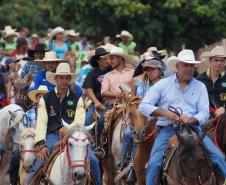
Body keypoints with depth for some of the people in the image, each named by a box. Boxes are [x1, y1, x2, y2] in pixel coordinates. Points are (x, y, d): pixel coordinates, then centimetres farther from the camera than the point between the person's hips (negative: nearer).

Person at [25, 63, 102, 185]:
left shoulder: (77, 99, 10)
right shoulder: (46, 99, 7)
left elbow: (79, 121, -2)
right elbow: (41, 123, -2)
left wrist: (69, 129, -26)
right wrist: (41, 144, -17)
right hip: (52, 135, -1)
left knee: (93, 160, -16)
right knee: (41, 161, -24)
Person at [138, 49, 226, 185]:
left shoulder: (200, 87, 10)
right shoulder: (163, 85, 6)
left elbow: (204, 113, 2)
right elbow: (143, 106, 2)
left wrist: (191, 119, -21)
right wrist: (164, 113, -15)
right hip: (168, 129, -1)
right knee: (154, 163, -21)